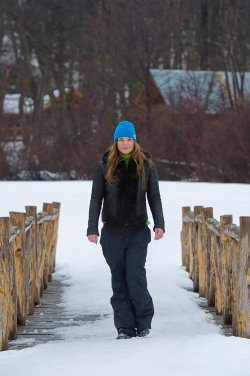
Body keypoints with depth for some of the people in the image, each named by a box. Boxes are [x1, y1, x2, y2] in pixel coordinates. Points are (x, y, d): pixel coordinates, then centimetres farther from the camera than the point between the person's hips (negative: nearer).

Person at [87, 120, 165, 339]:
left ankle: (144, 321, 4)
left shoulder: (146, 165, 5)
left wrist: (159, 224, -3)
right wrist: (92, 228, -1)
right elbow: (96, 198, 6)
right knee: (119, 280, 2)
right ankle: (125, 328, 8)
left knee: (135, 276, -13)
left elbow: (154, 197, 8)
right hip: (112, 232, 1)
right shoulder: (106, 165, 4)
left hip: (138, 231, -1)